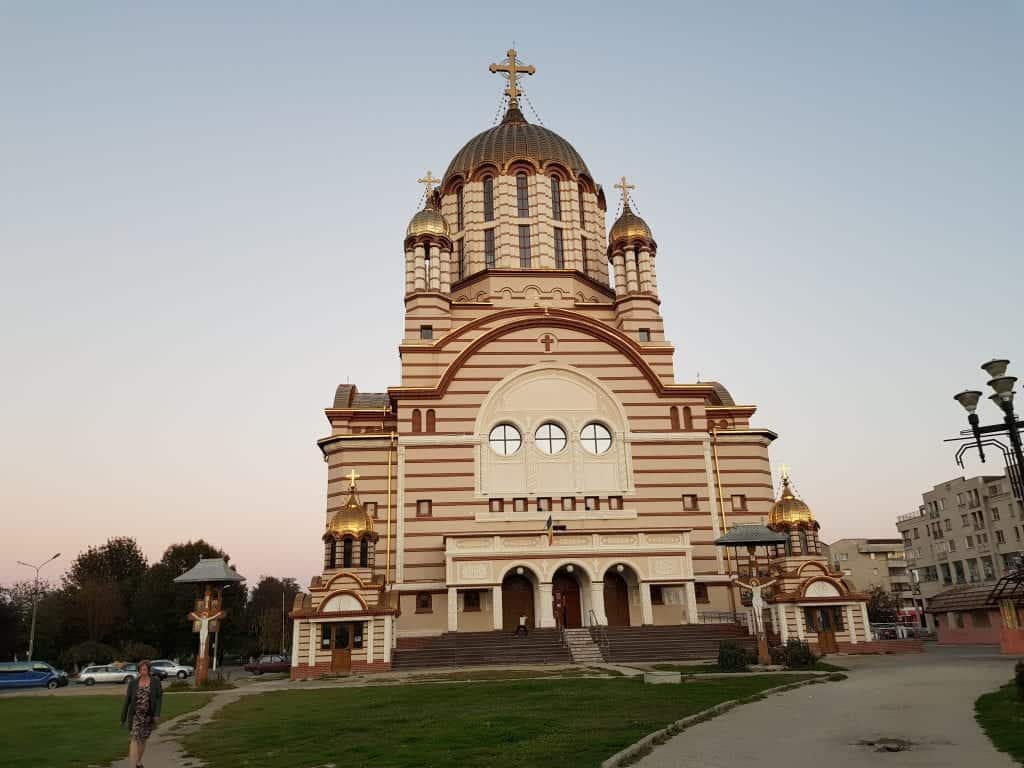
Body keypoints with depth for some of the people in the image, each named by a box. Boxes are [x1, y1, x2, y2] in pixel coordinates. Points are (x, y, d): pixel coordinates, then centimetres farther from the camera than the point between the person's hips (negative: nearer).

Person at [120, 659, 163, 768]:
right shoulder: (133, 683, -1)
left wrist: (157, 714, -20)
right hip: (136, 715, -1)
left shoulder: (156, 682, -3)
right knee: (135, 738, -15)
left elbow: (159, 699, -9)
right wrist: (123, 717, 4)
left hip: (149, 716, 1)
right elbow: (127, 700, 3)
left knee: (143, 739, 15)